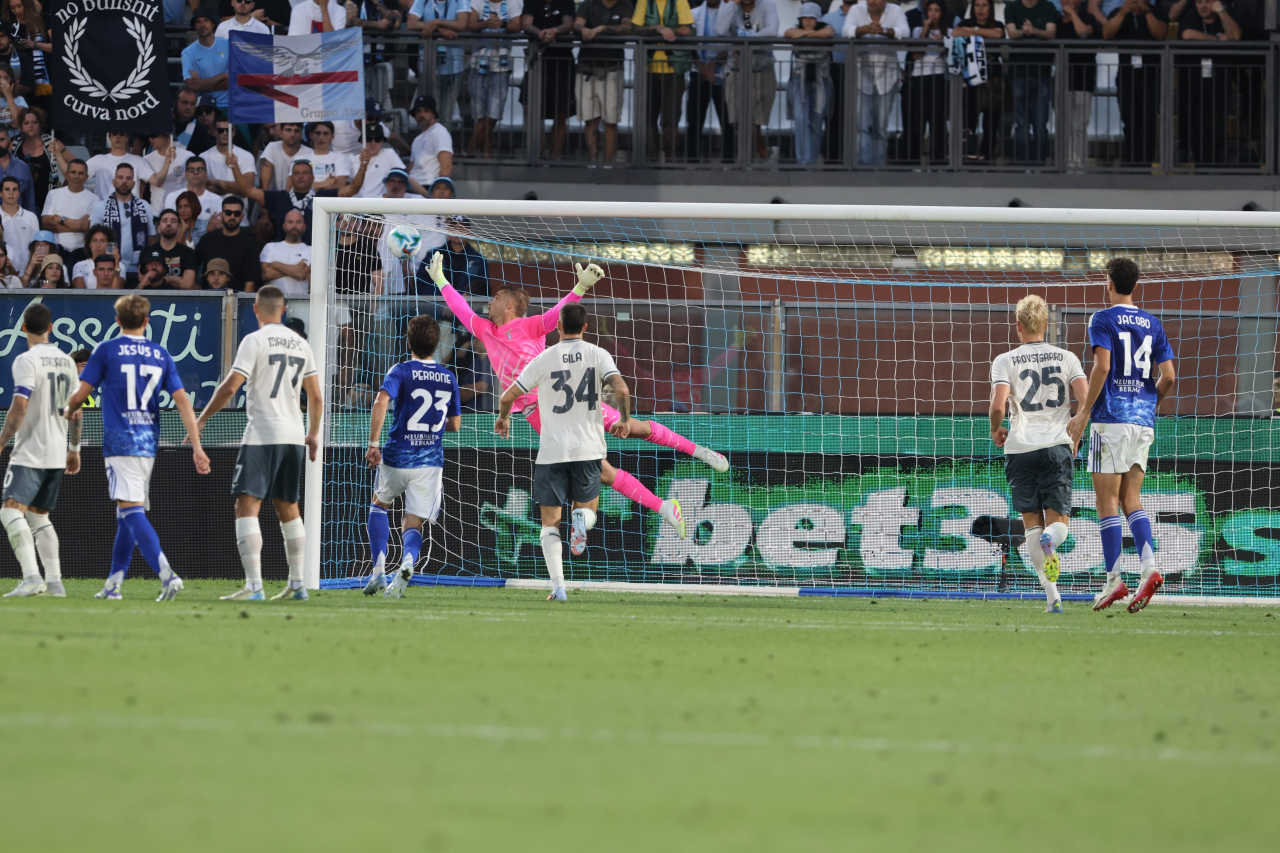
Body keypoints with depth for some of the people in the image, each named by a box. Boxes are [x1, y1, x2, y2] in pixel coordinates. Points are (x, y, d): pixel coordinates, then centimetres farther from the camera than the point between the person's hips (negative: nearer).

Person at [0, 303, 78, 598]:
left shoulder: (27, 361, -11)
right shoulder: (66, 361, 12)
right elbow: (75, 410, 18)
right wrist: (74, 448, 27)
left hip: (29, 452, -8)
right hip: (57, 454, 8)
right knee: (39, 516, 17)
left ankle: (31, 576, -30)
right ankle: (54, 581, 10)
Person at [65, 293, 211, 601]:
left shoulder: (106, 350, -2)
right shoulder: (161, 354, 9)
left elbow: (80, 395, -1)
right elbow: (183, 402, 3)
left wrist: (69, 411, 23)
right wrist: (197, 447, 2)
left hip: (119, 443, -5)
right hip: (149, 444, 5)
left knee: (132, 511, -13)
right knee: (126, 514, 16)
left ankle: (166, 574, -30)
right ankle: (113, 584, 20)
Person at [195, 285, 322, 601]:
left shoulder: (255, 341, -8)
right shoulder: (301, 344, 11)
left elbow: (230, 387, -14)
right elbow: (315, 397, 16)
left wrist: (202, 419, -3)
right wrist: (313, 434, 29)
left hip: (262, 435, -7)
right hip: (293, 436, 7)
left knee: (247, 506, -9)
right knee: (288, 509, 18)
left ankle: (254, 585, -21)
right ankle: (297, 585, 21)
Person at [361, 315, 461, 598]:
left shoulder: (402, 371, -6)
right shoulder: (449, 378, 8)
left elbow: (381, 401, -24)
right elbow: (455, 424, 14)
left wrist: (373, 443, -21)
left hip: (397, 456, -2)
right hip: (431, 460, 2)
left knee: (379, 504, 25)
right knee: (412, 524, 5)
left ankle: (378, 570, 13)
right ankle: (407, 563, -29)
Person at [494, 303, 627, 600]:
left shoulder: (544, 359, 0)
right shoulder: (598, 355, 1)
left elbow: (508, 396, 0)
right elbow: (621, 390, -12)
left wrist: (503, 418, 23)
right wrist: (625, 420, 7)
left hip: (552, 450, -1)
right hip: (588, 448, 1)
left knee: (550, 522, 4)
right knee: (587, 506, 21)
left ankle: (558, 586, -12)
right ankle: (581, 519, -17)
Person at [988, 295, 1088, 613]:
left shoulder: (1005, 361, 1)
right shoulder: (1066, 358, 7)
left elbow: (998, 405, -11)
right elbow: (1085, 399, -4)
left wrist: (996, 430, 10)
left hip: (1020, 448, -1)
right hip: (1057, 446, 1)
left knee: (1032, 524, 7)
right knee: (1058, 522, 6)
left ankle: (1052, 595, -5)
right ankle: (1051, 540, -33)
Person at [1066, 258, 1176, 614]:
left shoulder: (1103, 320, -4)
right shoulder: (1152, 324, 13)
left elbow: (1102, 367, -16)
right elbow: (1168, 376, 8)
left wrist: (1083, 413, -12)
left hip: (1112, 419, -6)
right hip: (1143, 422, 6)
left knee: (1107, 500, -2)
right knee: (1131, 499, 9)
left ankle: (1114, 580, -5)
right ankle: (1149, 568, -10)